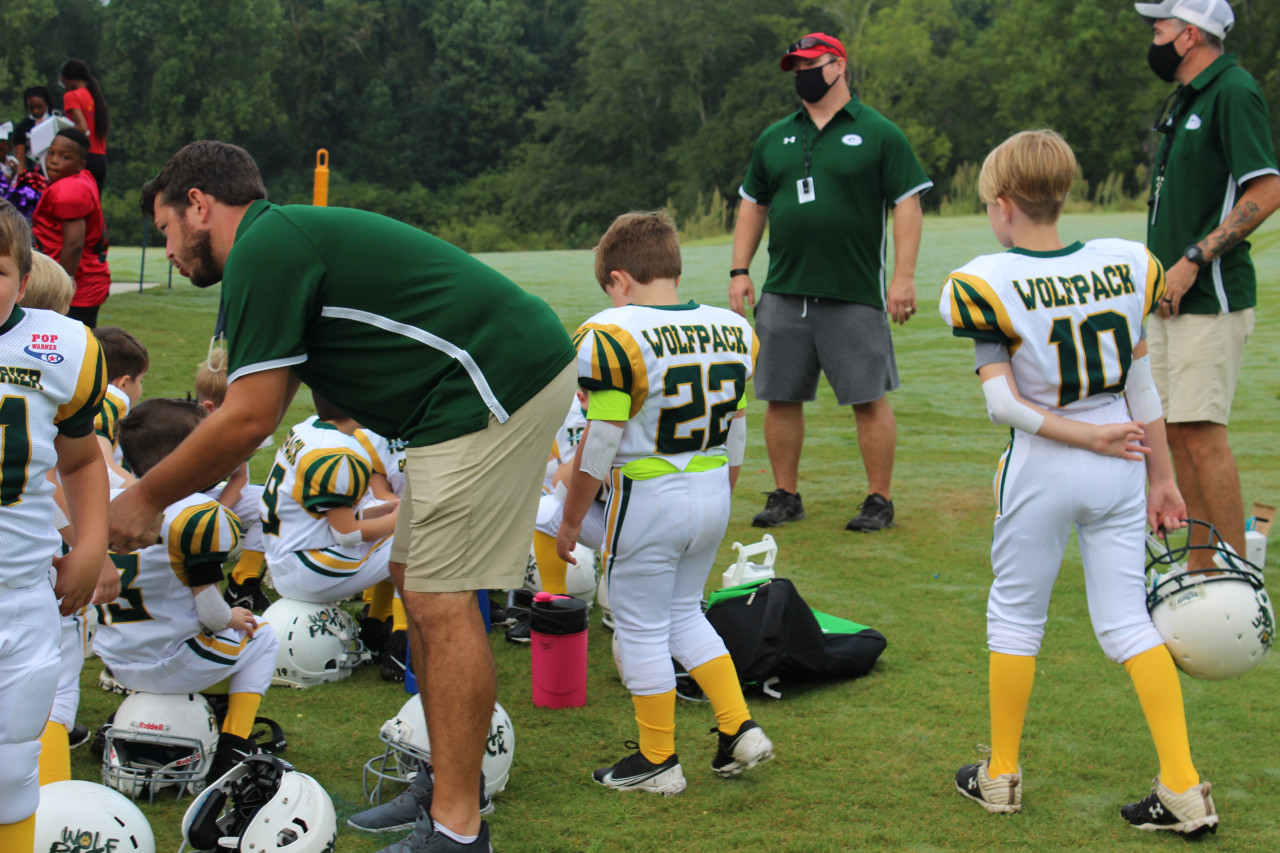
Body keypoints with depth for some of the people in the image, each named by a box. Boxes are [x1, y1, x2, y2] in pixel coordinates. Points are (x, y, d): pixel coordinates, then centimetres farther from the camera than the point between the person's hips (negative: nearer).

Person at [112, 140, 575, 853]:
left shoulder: (264, 251, -10)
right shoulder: (289, 240, 20)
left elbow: (248, 421, -12)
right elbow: (255, 420, 26)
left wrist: (148, 497, 2)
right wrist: (168, 492, 29)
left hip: (499, 385, -10)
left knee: (442, 600, -8)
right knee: (415, 578, 15)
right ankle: (446, 788, 22)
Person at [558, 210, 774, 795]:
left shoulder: (614, 337, -16)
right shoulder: (733, 333, 4)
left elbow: (598, 449, -14)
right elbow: (735, 438, 11)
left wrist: (570, 520, -3)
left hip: (647, 500, -7)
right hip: (711, 494, 7)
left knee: (642, 629, 8)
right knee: (685, 615, 23)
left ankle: (658, 760, 19)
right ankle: (739, 729, 18)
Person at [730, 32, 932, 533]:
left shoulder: (878, 134, 1)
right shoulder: (774, 139, 14)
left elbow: (907, 204, -3)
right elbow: (752, 205, 19)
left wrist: (904, 276, -11)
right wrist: (739, 271, 9)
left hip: (854, 296, -4)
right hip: (783, 294, 5)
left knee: (869, 399, -2)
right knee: (781, 398, 7)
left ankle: (880, 501, 7)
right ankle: (785, 496, 19)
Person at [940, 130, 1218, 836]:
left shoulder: (989, 284, -13)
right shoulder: (1124, 267, 0)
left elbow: (1001, 401, -16)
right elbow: (1142, 389, 6)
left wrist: (1084, 435, -10)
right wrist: (1160, 477, 12)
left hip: (1041, 468, -4)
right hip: (1120, 471, 4)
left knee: (1015, 616, 13)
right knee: (1127, 622, 9)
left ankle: (1001, 775, 24)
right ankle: (1183, 790, 4)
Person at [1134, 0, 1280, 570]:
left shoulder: (1234, 92, -12)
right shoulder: (1187, 98, 17)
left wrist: (1193, 260, -19)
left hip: (1210, 299, -10)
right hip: (1170, 302, 10)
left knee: (1201, 434, -11)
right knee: (1175, 432, 11)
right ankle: (1201, 570, 19)